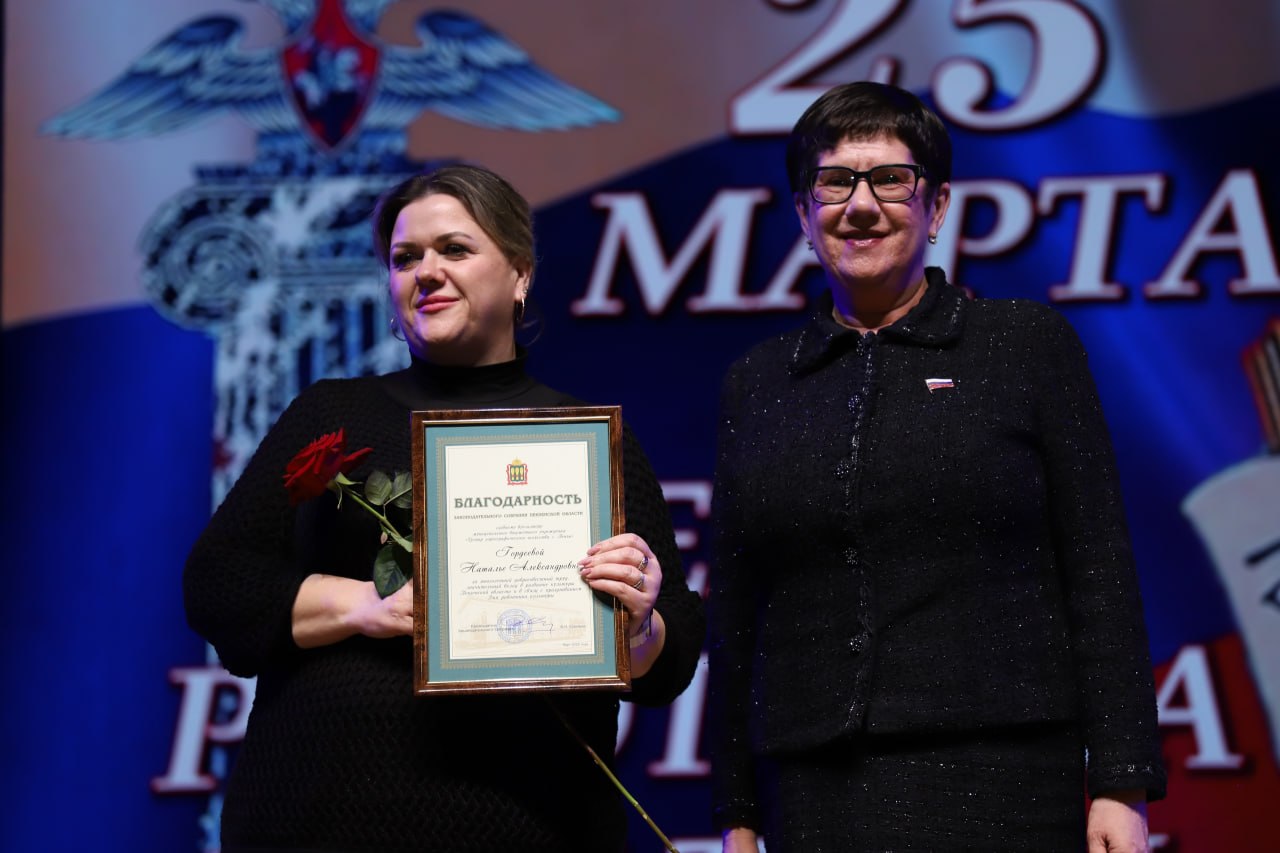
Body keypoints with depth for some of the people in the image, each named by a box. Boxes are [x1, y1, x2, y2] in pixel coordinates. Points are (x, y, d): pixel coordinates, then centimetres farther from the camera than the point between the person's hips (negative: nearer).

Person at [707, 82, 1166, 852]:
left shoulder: (1030, 345, 4)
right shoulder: (757, 383, 12)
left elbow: (1100, 574, -1)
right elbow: (735, 616, 12)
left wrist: (1121, 783, -7)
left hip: (1001, 787, -2)